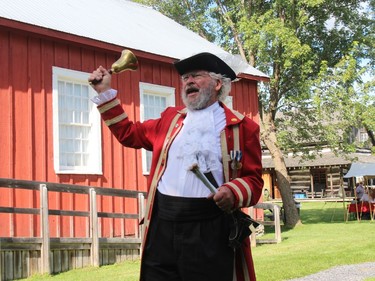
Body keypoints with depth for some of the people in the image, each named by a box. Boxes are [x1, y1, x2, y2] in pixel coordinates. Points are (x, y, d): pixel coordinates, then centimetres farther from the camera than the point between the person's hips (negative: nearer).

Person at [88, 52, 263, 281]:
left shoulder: (242, 126, 5)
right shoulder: (170, 118, 19)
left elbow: (253, 179, 4)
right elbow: (128, 133, 30)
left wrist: (233, 193, -18)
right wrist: (105, 92, 25)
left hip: (210, 229, -4)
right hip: (162, 225, 4)